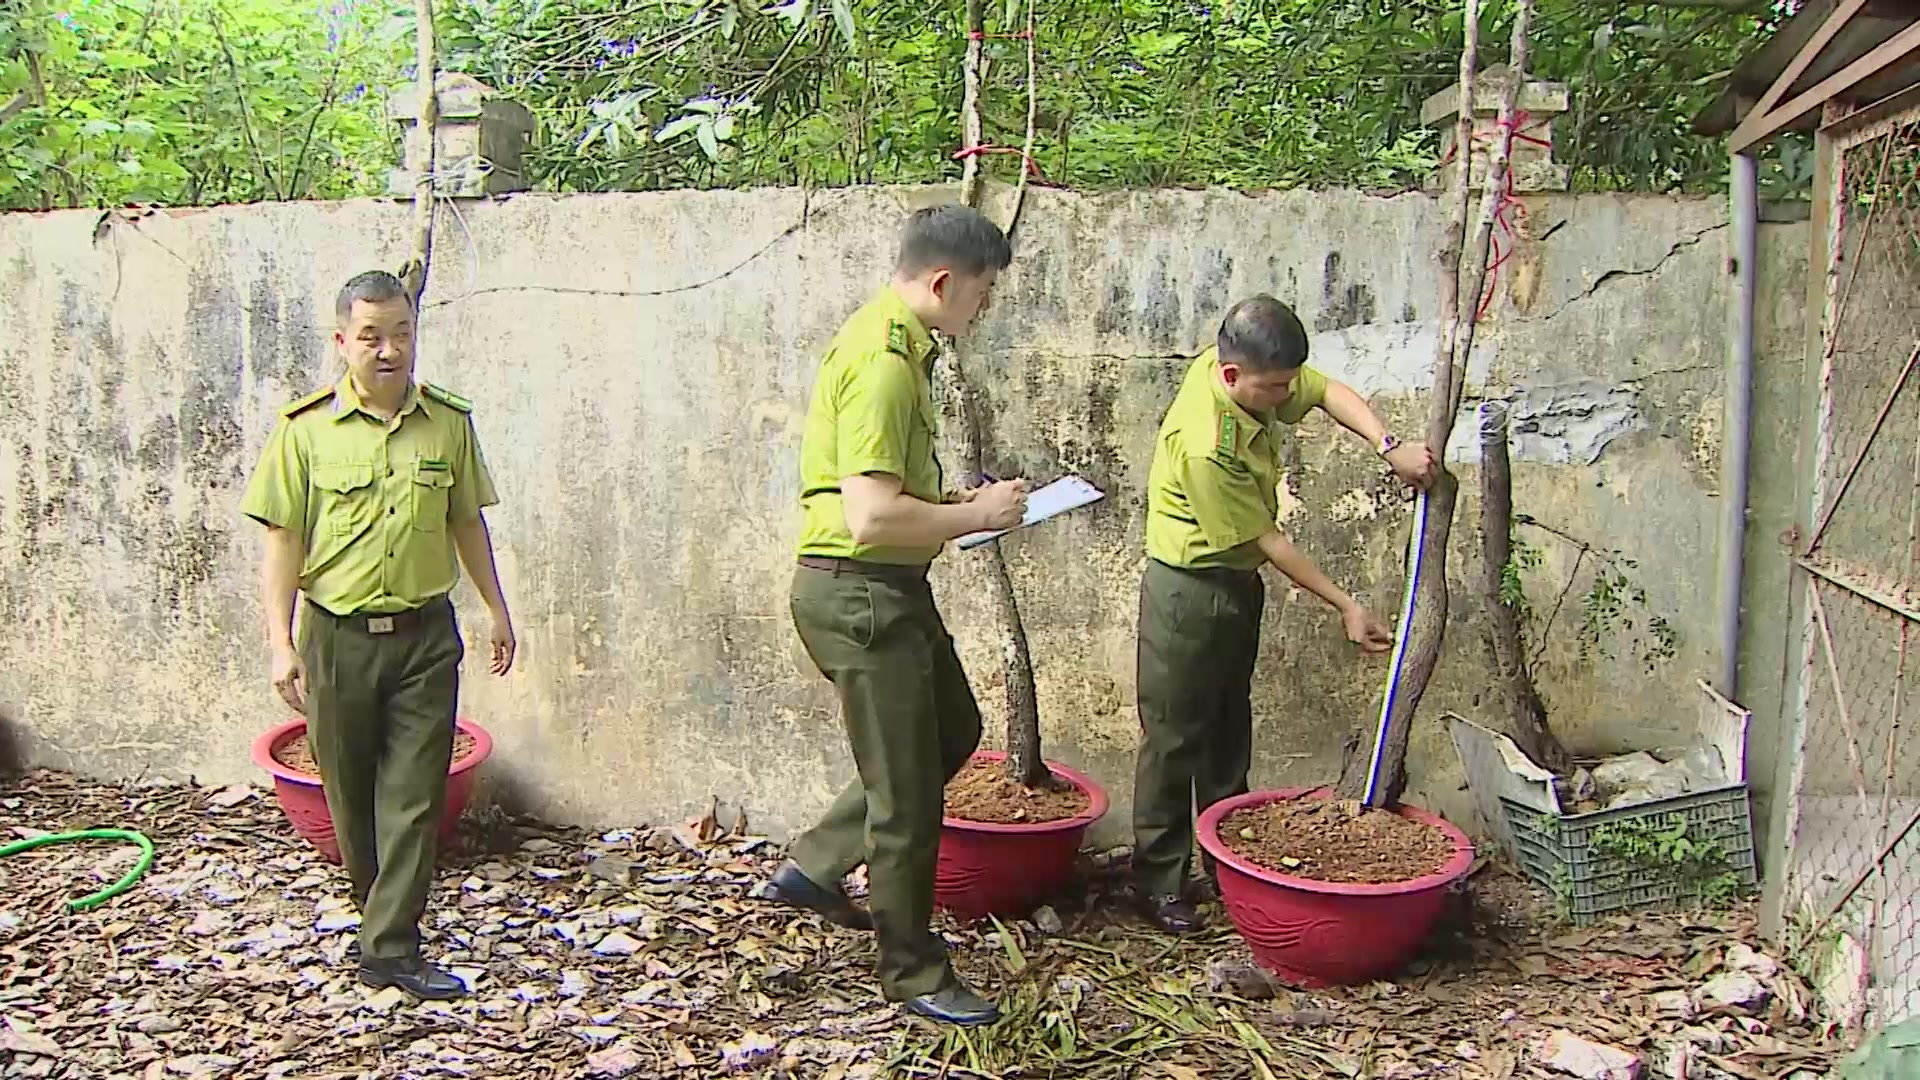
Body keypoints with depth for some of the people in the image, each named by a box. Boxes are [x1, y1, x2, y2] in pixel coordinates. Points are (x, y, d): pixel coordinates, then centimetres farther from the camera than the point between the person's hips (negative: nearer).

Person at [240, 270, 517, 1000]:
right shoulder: (306, 428, -4)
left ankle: (392, 949, 5)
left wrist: (497, 609, 16)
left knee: (414, 796, -2)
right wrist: (281, 644, -10)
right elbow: (282, 541, -4)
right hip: (338, 635, -1)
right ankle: (378, 916, 34)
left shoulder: (448, 422, 2)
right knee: (350, 792, 12)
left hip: (424, 636, 1)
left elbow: (467, 523, 13)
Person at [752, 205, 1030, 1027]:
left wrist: (953, 502, 10)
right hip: (861, 594, -11)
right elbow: (871, 514, -29)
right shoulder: (884, 361, -21)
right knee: (906, 790, 3)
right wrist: (975, 517, -16)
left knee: (953, 733, 24)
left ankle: (815, 866, 28)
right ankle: (914, 974, 20)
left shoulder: (893, 343, 12)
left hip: (886, 589, 11)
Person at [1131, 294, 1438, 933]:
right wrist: (1346, 608, -16)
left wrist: (1389, 446, -13)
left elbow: (1328, 392, 4)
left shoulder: (1252, 373, -10)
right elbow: (1267, 540, -24)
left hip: (1237, 582, 9)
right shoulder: (1204, 445, -31)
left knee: (1230, 730, 16)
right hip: (1190, 590, -9)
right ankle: (1159, 880, 10)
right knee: (1175, 737, 0)